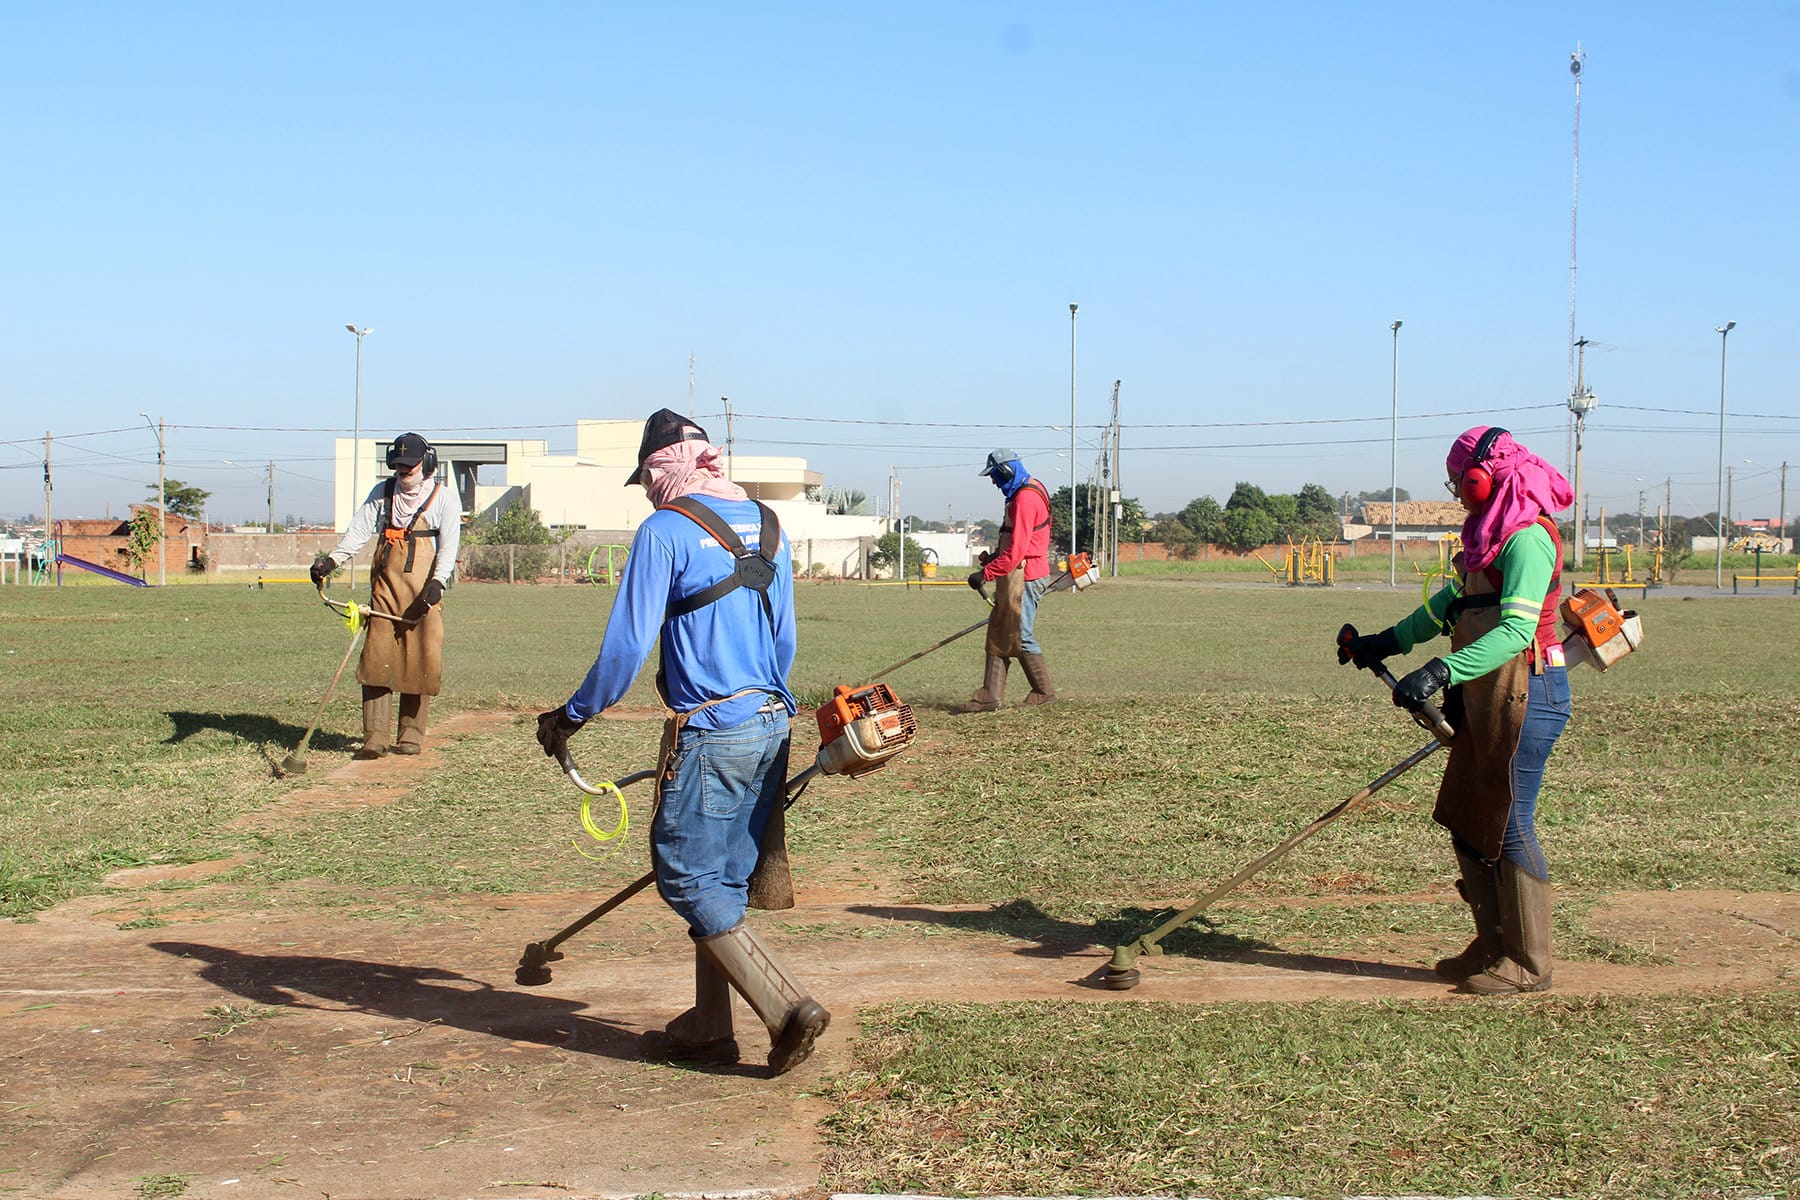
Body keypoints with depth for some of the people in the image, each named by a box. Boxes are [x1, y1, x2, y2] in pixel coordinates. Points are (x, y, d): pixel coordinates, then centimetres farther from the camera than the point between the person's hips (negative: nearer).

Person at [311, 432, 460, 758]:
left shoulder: (444, 497, 4)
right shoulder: (382, 492, 14)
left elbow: (449, 545, -5)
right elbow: (358, 531, 5)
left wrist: (436, 582, -21)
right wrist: (331, 561, -12)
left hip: (423, 592, -3)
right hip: (385, 587, 3)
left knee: (421, 661, -3)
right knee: (377, 659, -4)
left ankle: (411, 737, 6)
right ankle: (375, 738, -5)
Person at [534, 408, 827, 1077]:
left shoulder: (666, 531, -10)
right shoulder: (768, 527, 12)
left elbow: (627, 646, -13)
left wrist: (571, 717, -1)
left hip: (709, 733, -8)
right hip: (771, 725, 8)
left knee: (688, 879, 1)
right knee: (723, 878, 15)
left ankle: (787, 1010, -7)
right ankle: (708, 1027, 22)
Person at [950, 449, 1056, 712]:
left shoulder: (1025, 499, -18)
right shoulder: (1024, 493, 16)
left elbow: (1016, 550, -23)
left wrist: (985, 573, -18)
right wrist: (994, 556, 9)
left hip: (1023, 578, -11)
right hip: (1014, 577, 11)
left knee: (1021, 637, -3)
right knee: (998, 634, 8)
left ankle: (1044, 692, 9)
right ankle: (990, 695, 8)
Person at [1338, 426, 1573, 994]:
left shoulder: (1527, 537, -15)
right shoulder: (1490, 534, 17)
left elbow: (1516, 631, -27)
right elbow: (1452, 604, 31)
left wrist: (1441, 671, -35)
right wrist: (1389, 641, 33)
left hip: (1527, 692, -10)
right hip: (1486, 697, 10)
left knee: (1510, 825, -5)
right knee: (1464, 820, 11)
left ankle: (1528, 964, 4)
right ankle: (1494, 947, 21)